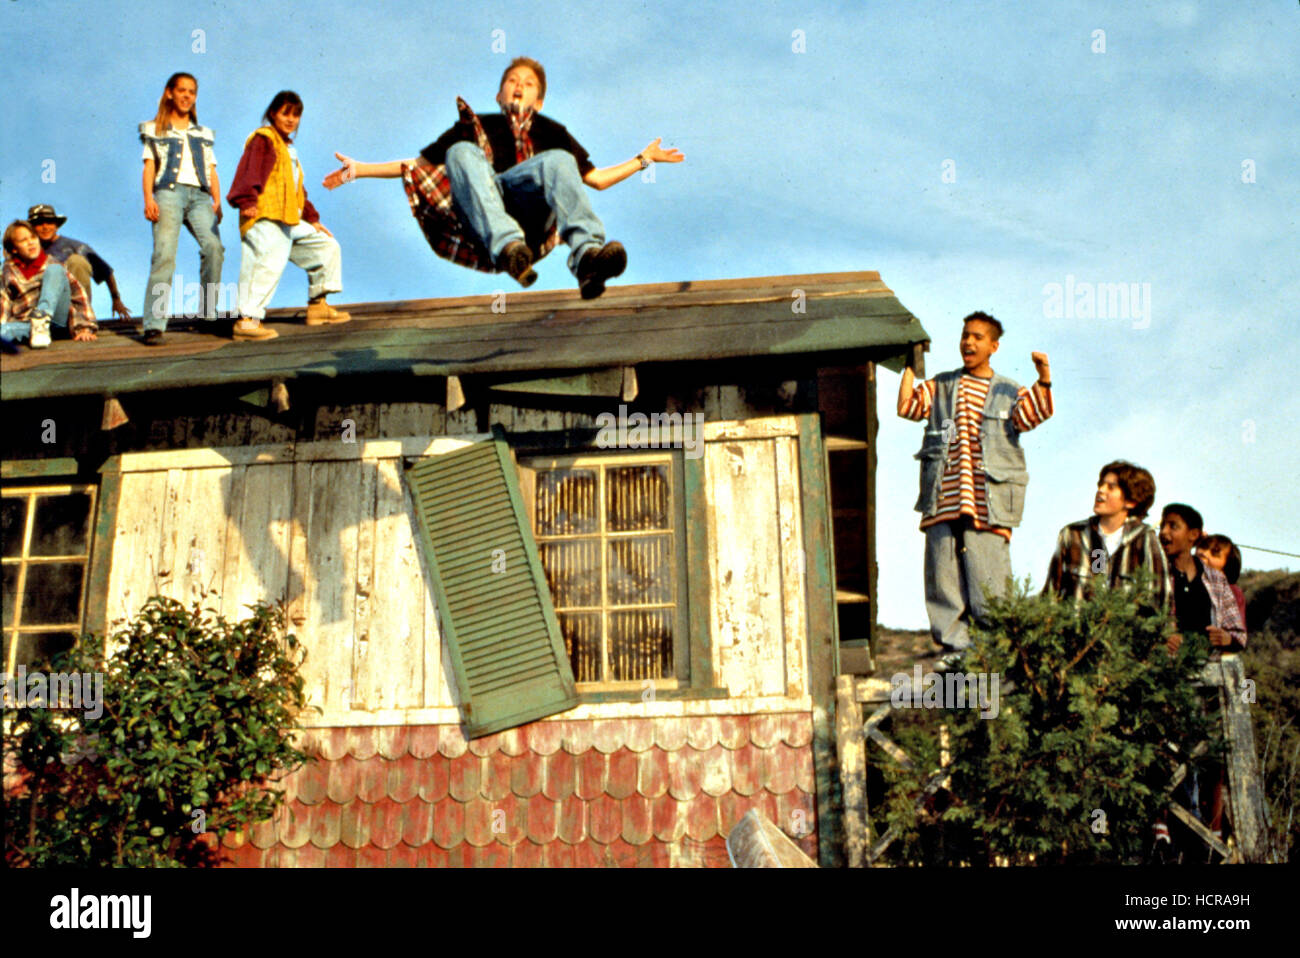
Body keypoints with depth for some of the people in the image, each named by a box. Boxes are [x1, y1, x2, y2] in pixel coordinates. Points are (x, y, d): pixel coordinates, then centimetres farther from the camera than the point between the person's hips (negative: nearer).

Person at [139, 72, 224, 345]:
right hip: (169, 192, -2)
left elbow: (212, 171, 21)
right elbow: (149, 168, 12)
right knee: (164, 254, -19)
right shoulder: (155, 129, 20)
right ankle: (154, 326, -25)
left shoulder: (203, 134, 28)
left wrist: (217, 200, 4)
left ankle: (208, 313, -18)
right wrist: (148, 199, -4)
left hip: (199, 195, 2)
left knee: (213, 246, -25)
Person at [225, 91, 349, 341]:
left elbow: (297, 189, 31)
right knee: (269, 264, -23)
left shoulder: (288, 147, 28)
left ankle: (317, 306, 17)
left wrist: (312, 218, 27)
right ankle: (247, 320, -28)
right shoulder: (263, 139, 0)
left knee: (327, 247, 14)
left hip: (290, 221, 9)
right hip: (265, 217, -9)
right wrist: (248, 200, -30)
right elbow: (251, 170, -15)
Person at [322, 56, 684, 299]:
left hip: (528, 212, 0)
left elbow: (597, 178, 33)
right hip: (476, 221, 0)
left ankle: (587, 255, -52)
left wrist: (643, 158, 25)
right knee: (462, 152, -29)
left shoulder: (549, 131, 36)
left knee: (558, 160, -27)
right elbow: (417, 165, 33)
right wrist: (361, 168, 24)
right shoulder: (475, 127, 36)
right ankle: (508, 249, -55)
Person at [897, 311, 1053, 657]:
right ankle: (954, 644, 12)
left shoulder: (1009, 392, 12)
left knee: (987, 578, -6)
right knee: (943, 575, 2)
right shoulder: (940, 386, 17)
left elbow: (1030, 415, -7)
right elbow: (908, 405, 3)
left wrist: (1044, 382, -21)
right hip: (942, 502, 2)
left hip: (986, 504, -2)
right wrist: (911, 365, -4)